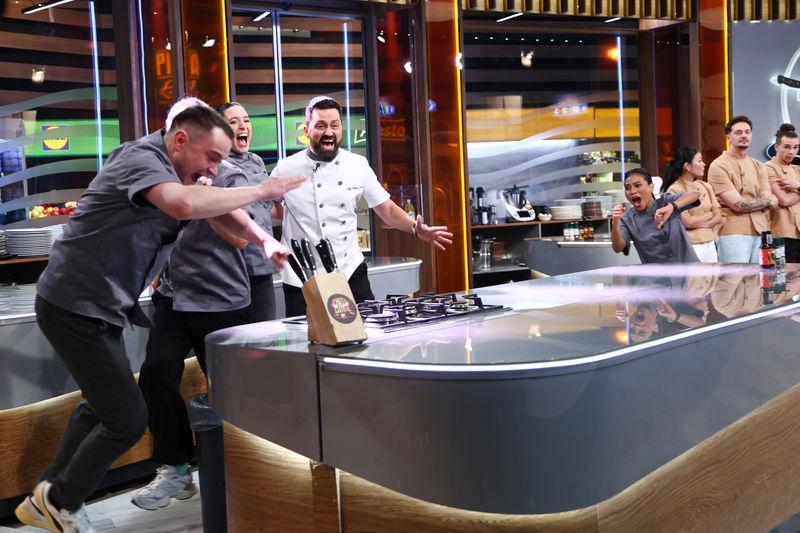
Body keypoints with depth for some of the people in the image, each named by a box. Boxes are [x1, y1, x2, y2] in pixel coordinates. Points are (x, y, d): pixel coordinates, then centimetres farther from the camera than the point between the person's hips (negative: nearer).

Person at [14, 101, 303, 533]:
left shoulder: (177, 169, 10)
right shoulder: (142, 158, -21)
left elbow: (219, 211, 6)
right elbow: (185, 205, -41)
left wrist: (265, 241, -11)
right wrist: (260, 191, -31)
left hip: (99, 307, 10)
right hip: (75, 307, -10)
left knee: (100, 406, 23)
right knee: (127, 418, -5)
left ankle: (47, 498, 36)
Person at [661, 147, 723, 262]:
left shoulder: (705, 186, 12)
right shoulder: (675, 190, -8)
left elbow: (718, 217, 8)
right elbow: (687, 222, -13)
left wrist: (698, 222, -7)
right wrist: (709, 215, 2)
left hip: (710, 244, 6)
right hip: (691, 245, -6)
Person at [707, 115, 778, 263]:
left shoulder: (758, 166, 16)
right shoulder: (719, 166, -5)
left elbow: (767, 201, 5)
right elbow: (738, 205, -11)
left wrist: (747, 203, -12)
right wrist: (769, 201, 3)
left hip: (760, 230, 6)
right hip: (733, 232, -6)